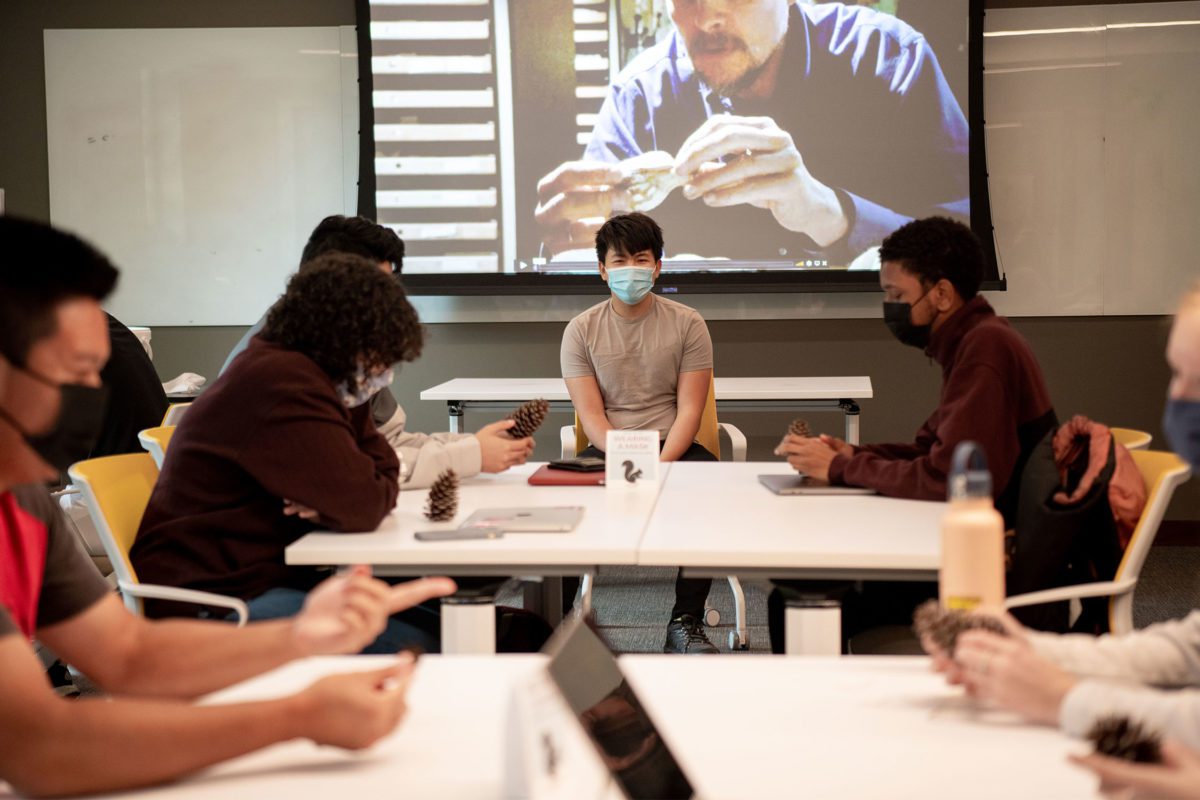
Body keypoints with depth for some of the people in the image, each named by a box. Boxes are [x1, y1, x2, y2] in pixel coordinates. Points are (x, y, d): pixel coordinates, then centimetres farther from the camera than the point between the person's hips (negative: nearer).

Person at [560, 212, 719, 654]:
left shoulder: (687, 324, 5)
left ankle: (685, 623, -24)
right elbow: (591, 417, -2)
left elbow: (688, 409, -2)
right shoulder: (581, 330, 6)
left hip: (674, 447, 0)